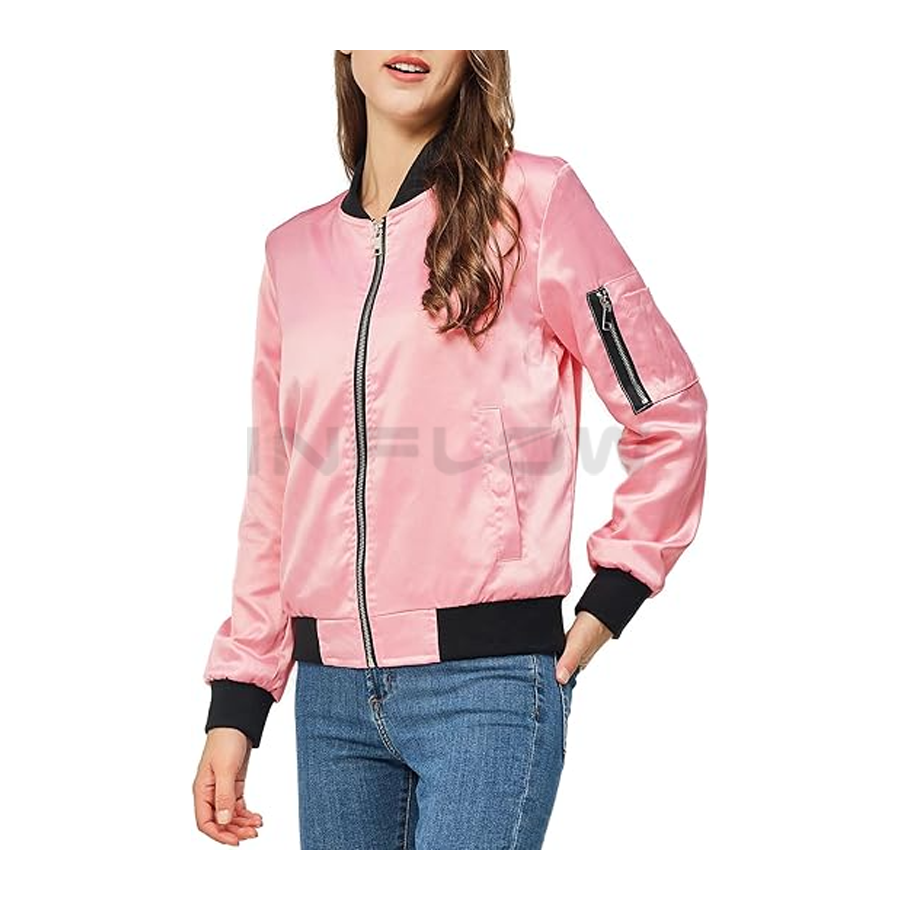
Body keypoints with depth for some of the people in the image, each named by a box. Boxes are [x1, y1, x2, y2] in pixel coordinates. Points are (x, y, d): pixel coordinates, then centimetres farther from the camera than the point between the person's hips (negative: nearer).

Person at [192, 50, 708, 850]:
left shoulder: (532, 200, -2)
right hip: (332, 691, 5)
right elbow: (275, 491, 15)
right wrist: (236, 701, 12)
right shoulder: (295, 251, 12)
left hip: (486, 679, -5)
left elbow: (667, 408, 2)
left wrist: (611, 599, -1)